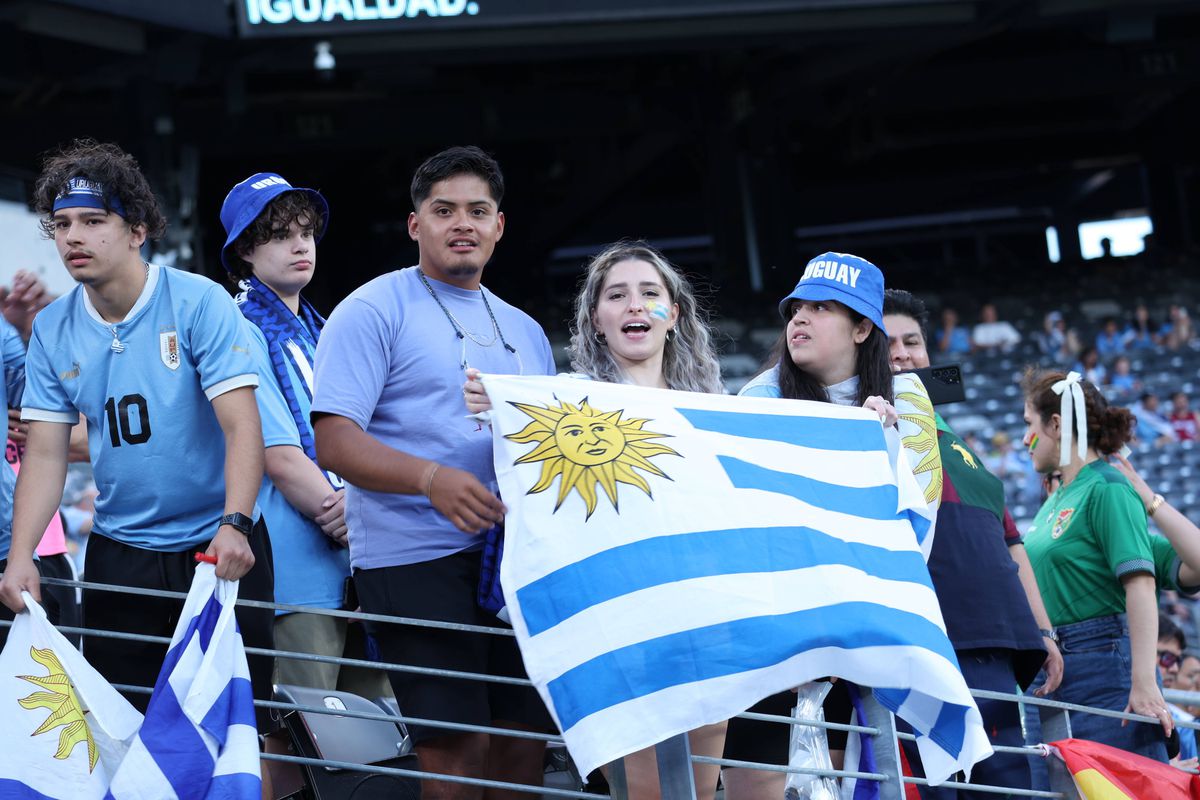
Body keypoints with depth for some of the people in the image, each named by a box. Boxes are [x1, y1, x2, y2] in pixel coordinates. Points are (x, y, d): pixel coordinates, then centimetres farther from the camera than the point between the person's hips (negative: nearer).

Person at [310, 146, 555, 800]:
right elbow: (334, 442, -11)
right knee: (457, 747, -10)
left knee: (523, 740, 5)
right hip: (416, 560, -6)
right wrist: (430, 478, -27)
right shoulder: (373, 311, -1)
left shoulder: (524, 331, 19)